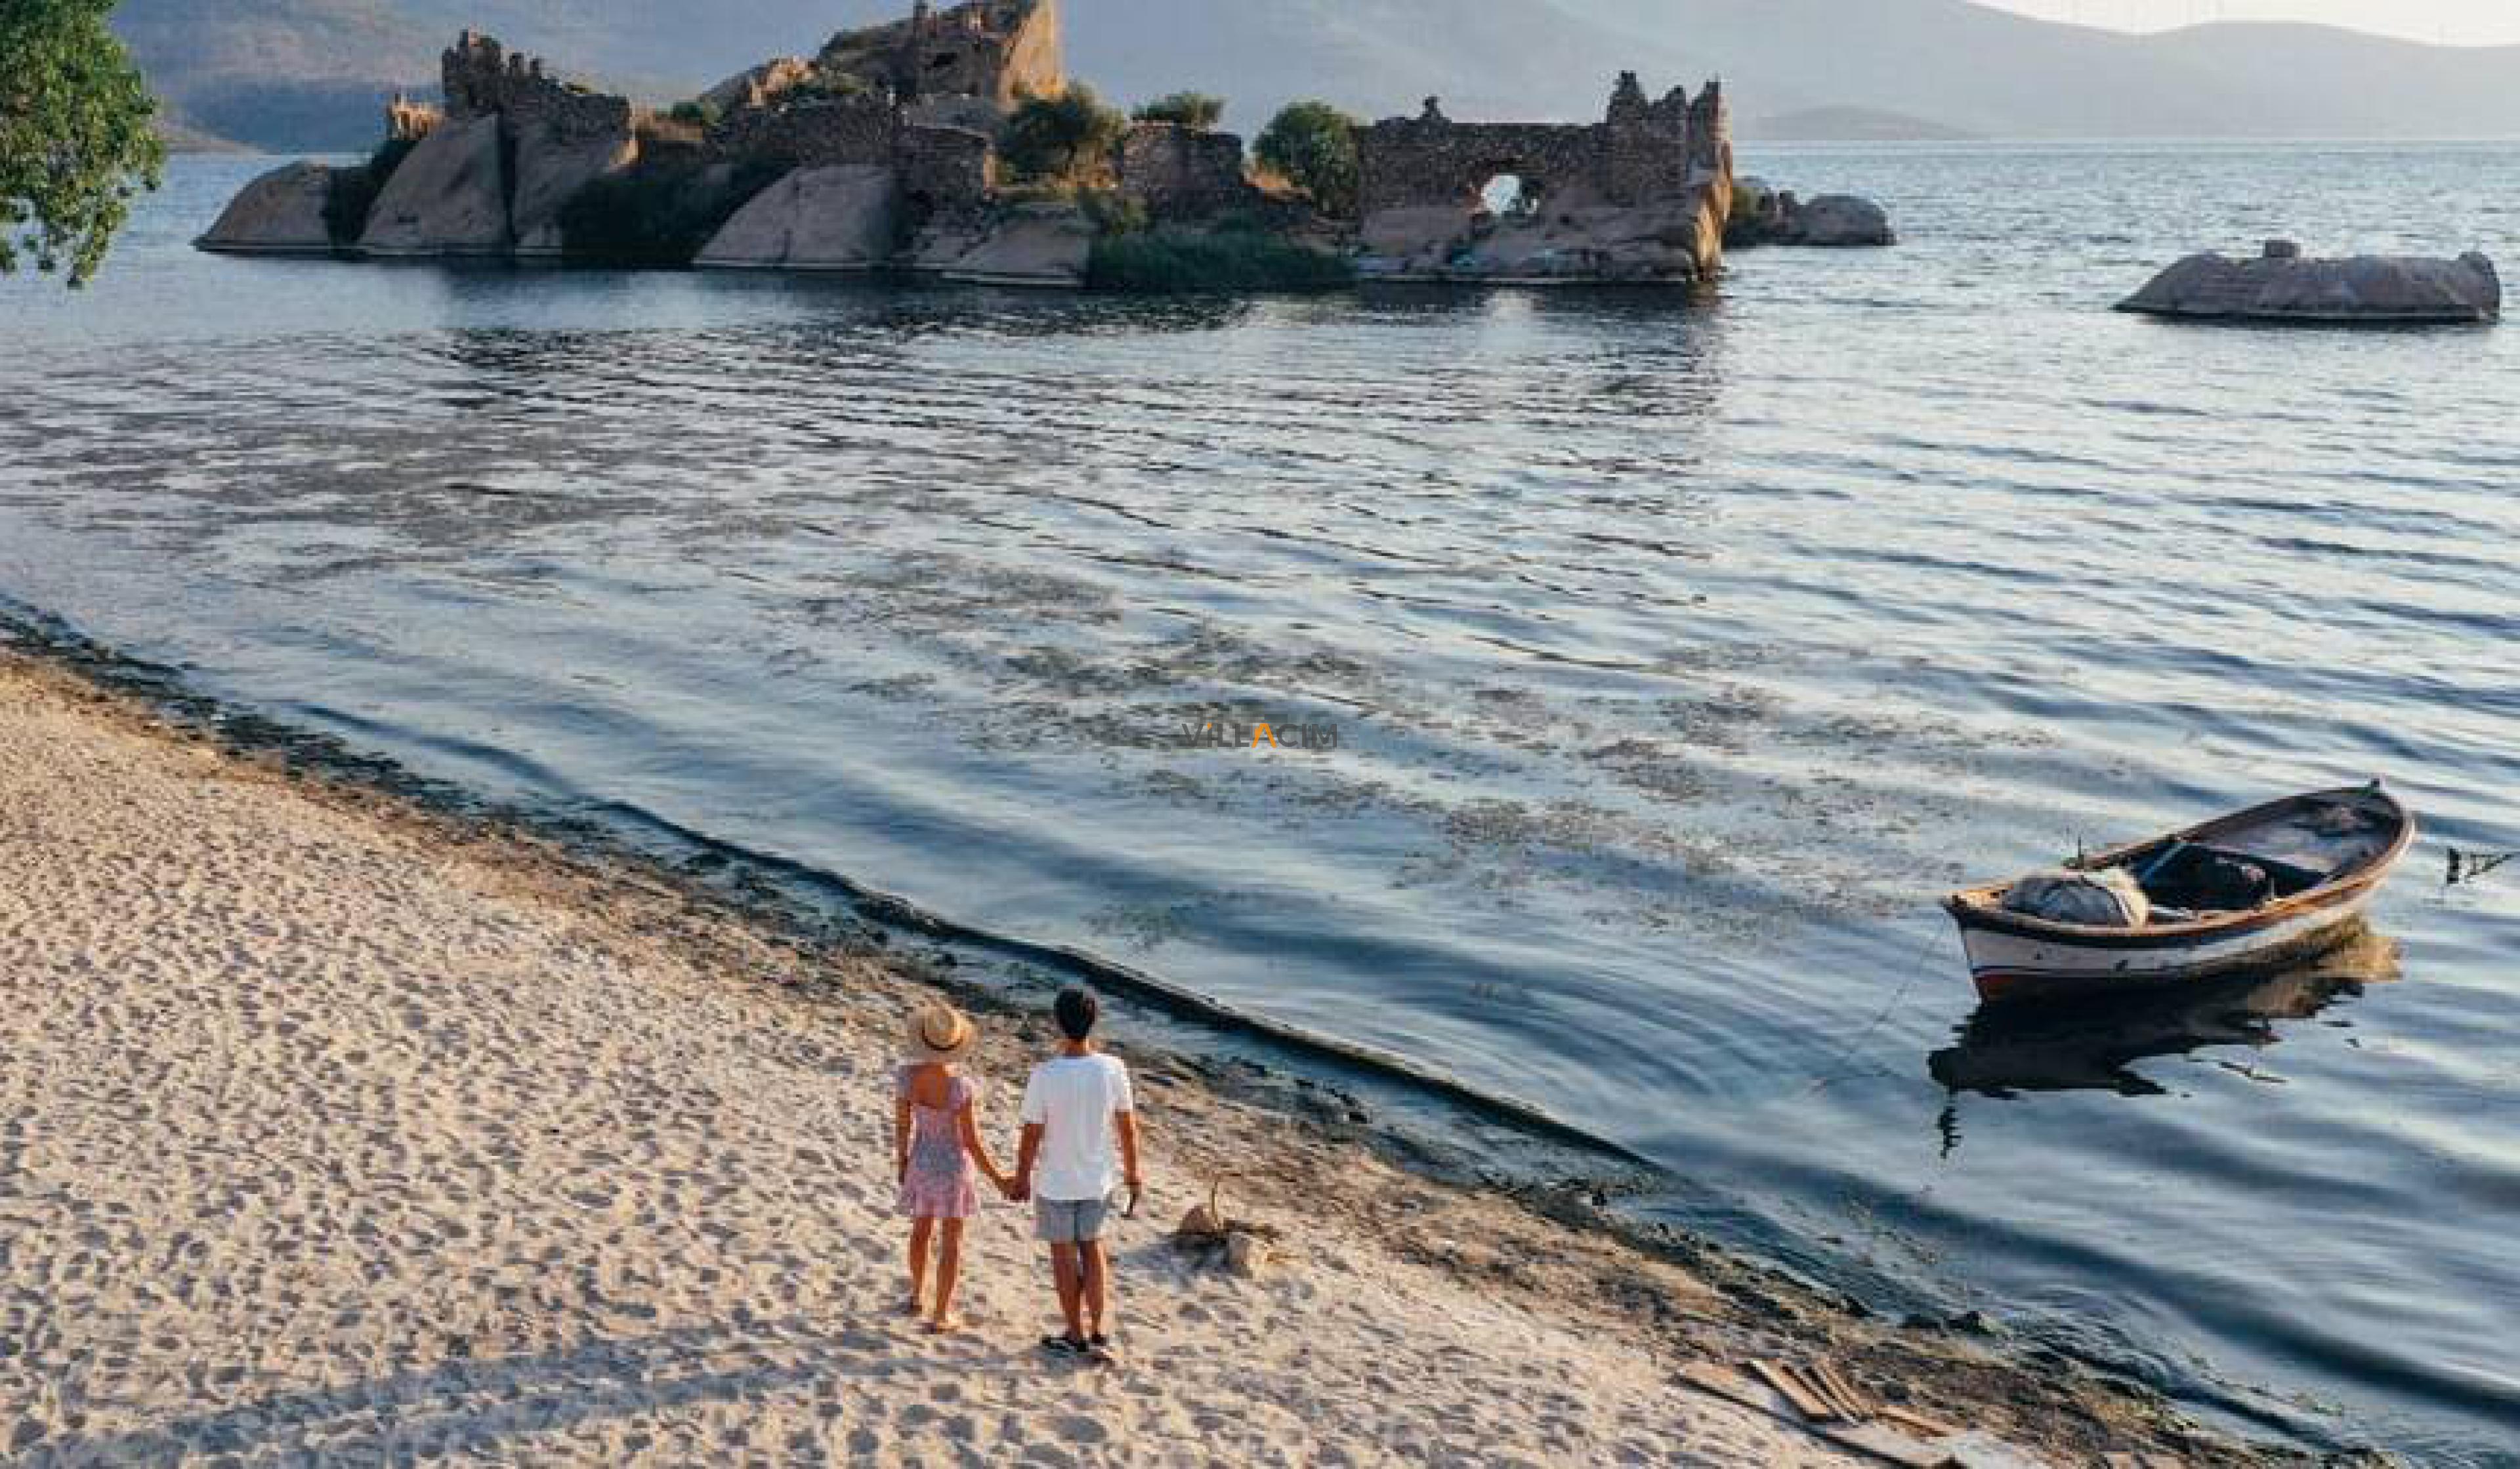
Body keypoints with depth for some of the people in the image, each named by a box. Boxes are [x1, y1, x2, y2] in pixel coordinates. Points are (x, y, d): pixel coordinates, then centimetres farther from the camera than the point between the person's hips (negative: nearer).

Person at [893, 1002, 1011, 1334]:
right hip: (953, 1165, -4)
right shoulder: (961, 1088, -32)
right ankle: (940, 1316, 23)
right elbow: (971, 1142, -23)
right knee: (952, 1241, 14)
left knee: (922, 1228, 29)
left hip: (921, 1160, 4)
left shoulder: (907, 1075, -20)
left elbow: (901, 1126, -8)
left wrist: (901, 1163, 12)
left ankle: (917, 1294, 47)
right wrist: (997, 1178, -7)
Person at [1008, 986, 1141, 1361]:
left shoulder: (1044, 1076, -23)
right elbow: (1128, 1128, -5)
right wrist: (1133, 1176, 9)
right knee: (1092, 1248, 22)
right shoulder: (1113, 1070, -14)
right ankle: (1100, 1334, 15)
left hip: (1055, 1182, -3)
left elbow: (1031, 1136, -14)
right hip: (1098, 1179, 3)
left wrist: (1021, 1179, 3)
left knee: (1064, 1253, 14)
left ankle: (1077, 1336, 27)